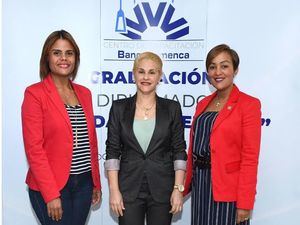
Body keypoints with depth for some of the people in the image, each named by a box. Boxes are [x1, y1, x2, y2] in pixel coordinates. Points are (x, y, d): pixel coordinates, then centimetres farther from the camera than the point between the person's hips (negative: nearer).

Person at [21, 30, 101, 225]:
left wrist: (96, 182, 12)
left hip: (84, 183, 5)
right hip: (51, 187, -5)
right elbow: (34, 148, -12)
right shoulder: (35, 93, -8)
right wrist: (51, 194, -14)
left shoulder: (84, 93, 8)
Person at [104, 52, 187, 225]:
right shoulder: (119, 107, 0)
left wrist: (178, 188, -6)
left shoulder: (172, 108, 0)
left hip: (162, 188, 0)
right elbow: (112, 151, -1)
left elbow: (179, 151, 0)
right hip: (129, 189, 0)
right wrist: (114, 190, -6)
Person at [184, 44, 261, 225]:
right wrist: (185, 186, 10)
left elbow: (250, 157, -13)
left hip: (228, 187, -5)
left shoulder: (249, 104, -10)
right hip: (200, 184, 6)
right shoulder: (203, 104, 9)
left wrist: (244, 203, -15)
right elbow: (193, 148, 11)